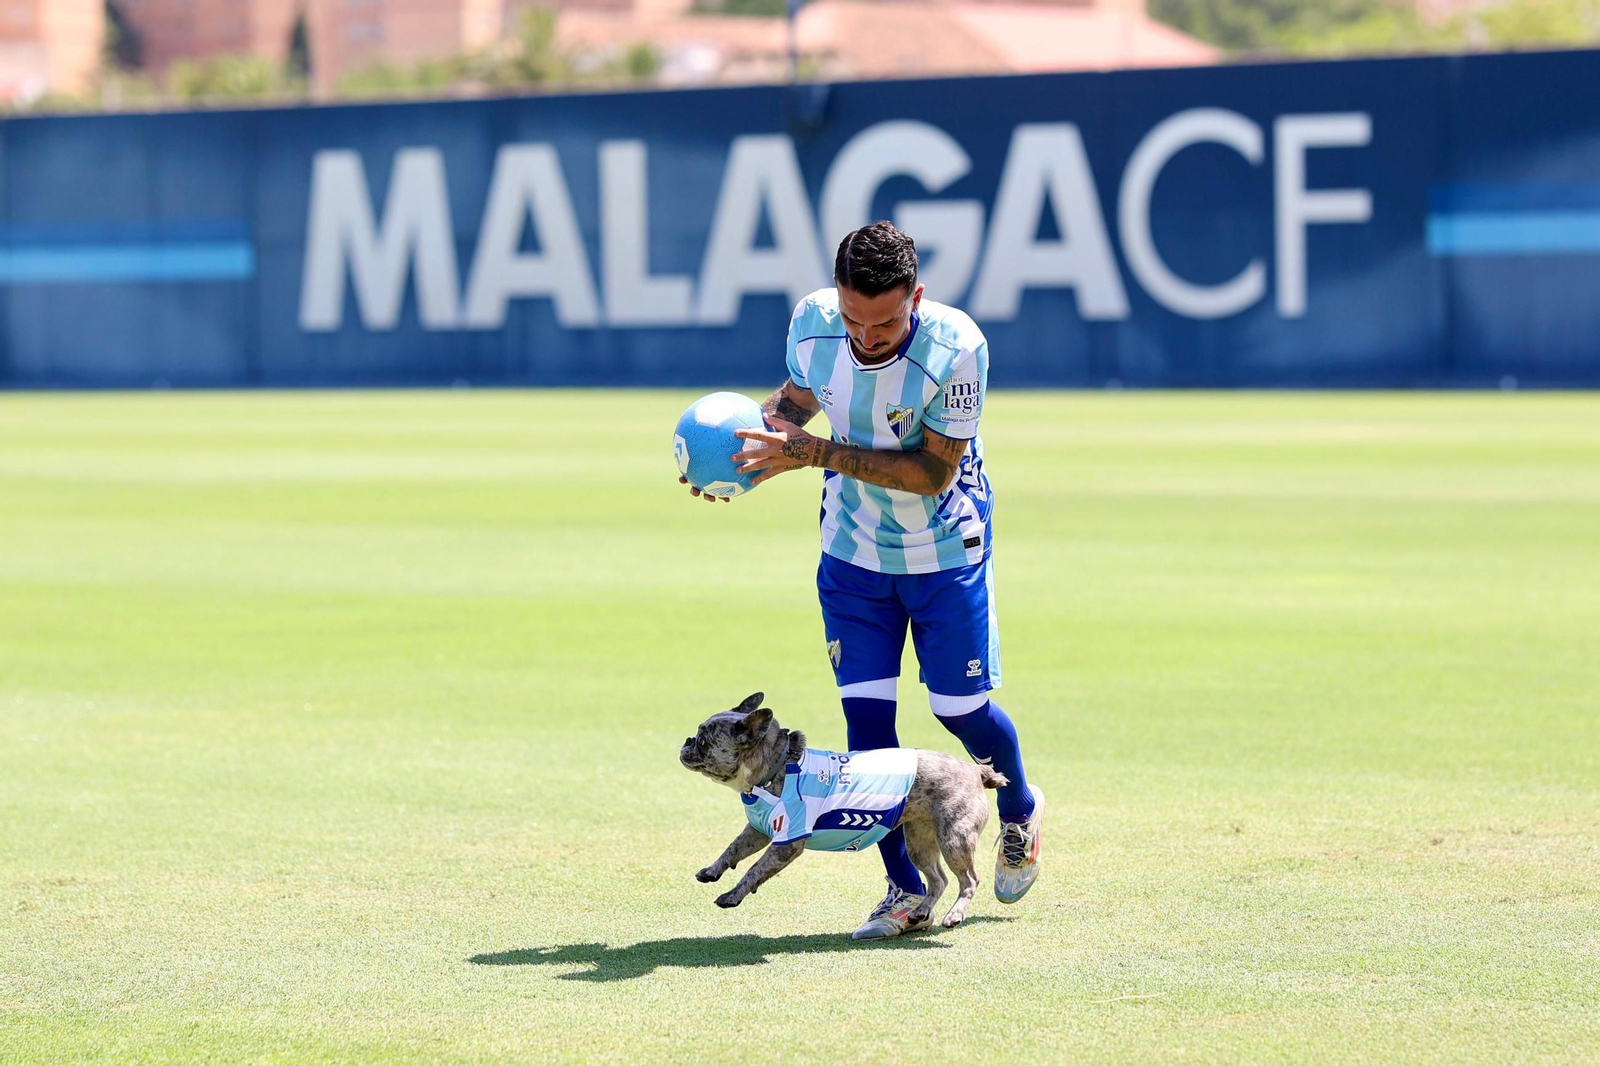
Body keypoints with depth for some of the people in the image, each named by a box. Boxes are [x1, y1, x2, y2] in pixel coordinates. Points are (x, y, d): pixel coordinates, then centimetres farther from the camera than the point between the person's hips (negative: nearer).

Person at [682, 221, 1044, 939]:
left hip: (945, 549, -3)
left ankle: (1020, 813, 38)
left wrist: (816, 453, -36)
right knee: (865, 714, -3)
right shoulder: (812, 323, -17)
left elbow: (934, 470, -29)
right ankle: (907, 890, 8)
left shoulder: (956, 348, -31)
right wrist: (757, 433, -17)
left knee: (962, 709, 4)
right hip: (852, 550, 3)